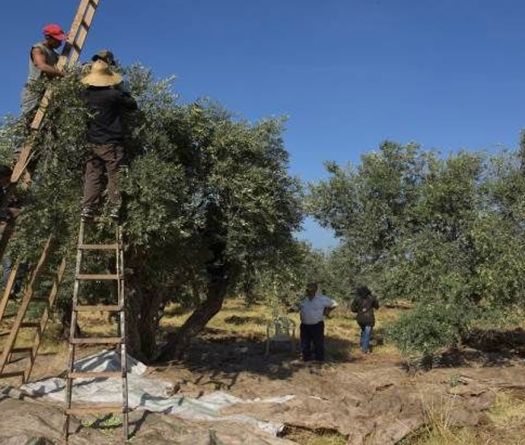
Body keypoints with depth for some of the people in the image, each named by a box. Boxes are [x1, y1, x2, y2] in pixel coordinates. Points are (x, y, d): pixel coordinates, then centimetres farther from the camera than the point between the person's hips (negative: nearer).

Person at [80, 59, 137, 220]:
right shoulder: (114, 94, -12)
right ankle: (115, 207, 4)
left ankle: (87, 208, 1)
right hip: (111, 144, -4)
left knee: (92, 176, 6)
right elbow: (133, 105, -1)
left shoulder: (87, 94, 0)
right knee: (114, 176, 5)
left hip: (92, 143, 4)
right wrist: (123, 93, 15)